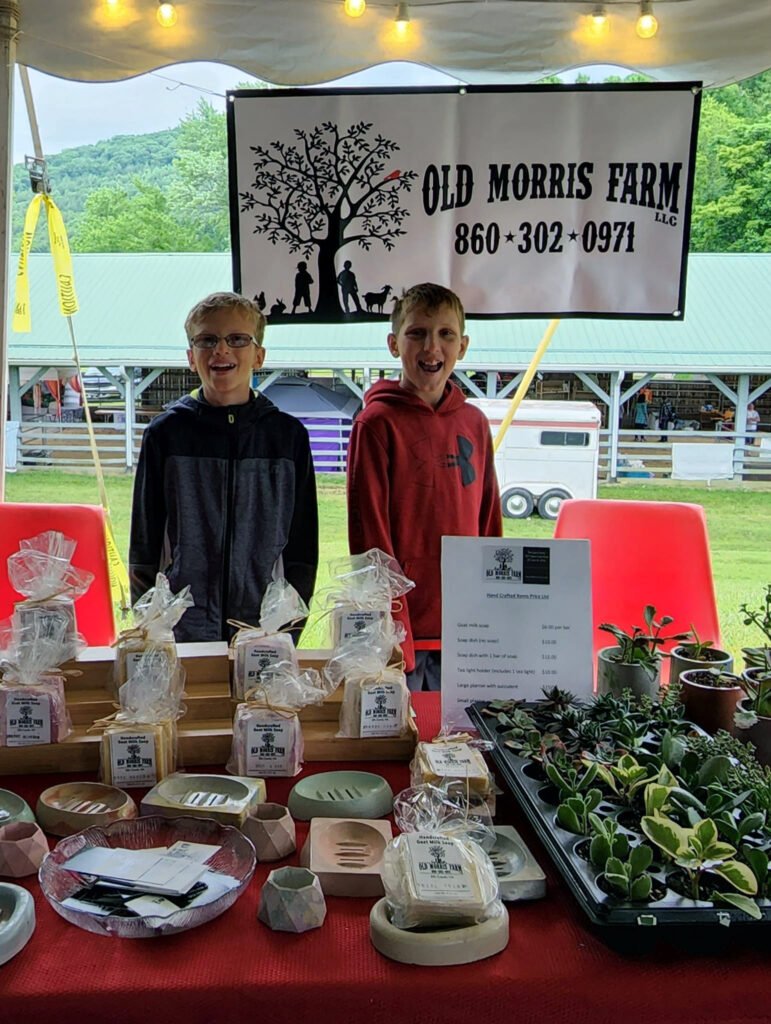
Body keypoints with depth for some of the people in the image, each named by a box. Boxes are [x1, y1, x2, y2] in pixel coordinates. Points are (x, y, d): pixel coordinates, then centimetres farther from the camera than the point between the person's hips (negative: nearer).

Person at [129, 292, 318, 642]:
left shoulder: (288, 434, 2)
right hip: (181, 630, 0)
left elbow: (302, 544, 6)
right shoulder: (166, 433, 1)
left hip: (267, 629, 1)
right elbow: (144, 541, 6)